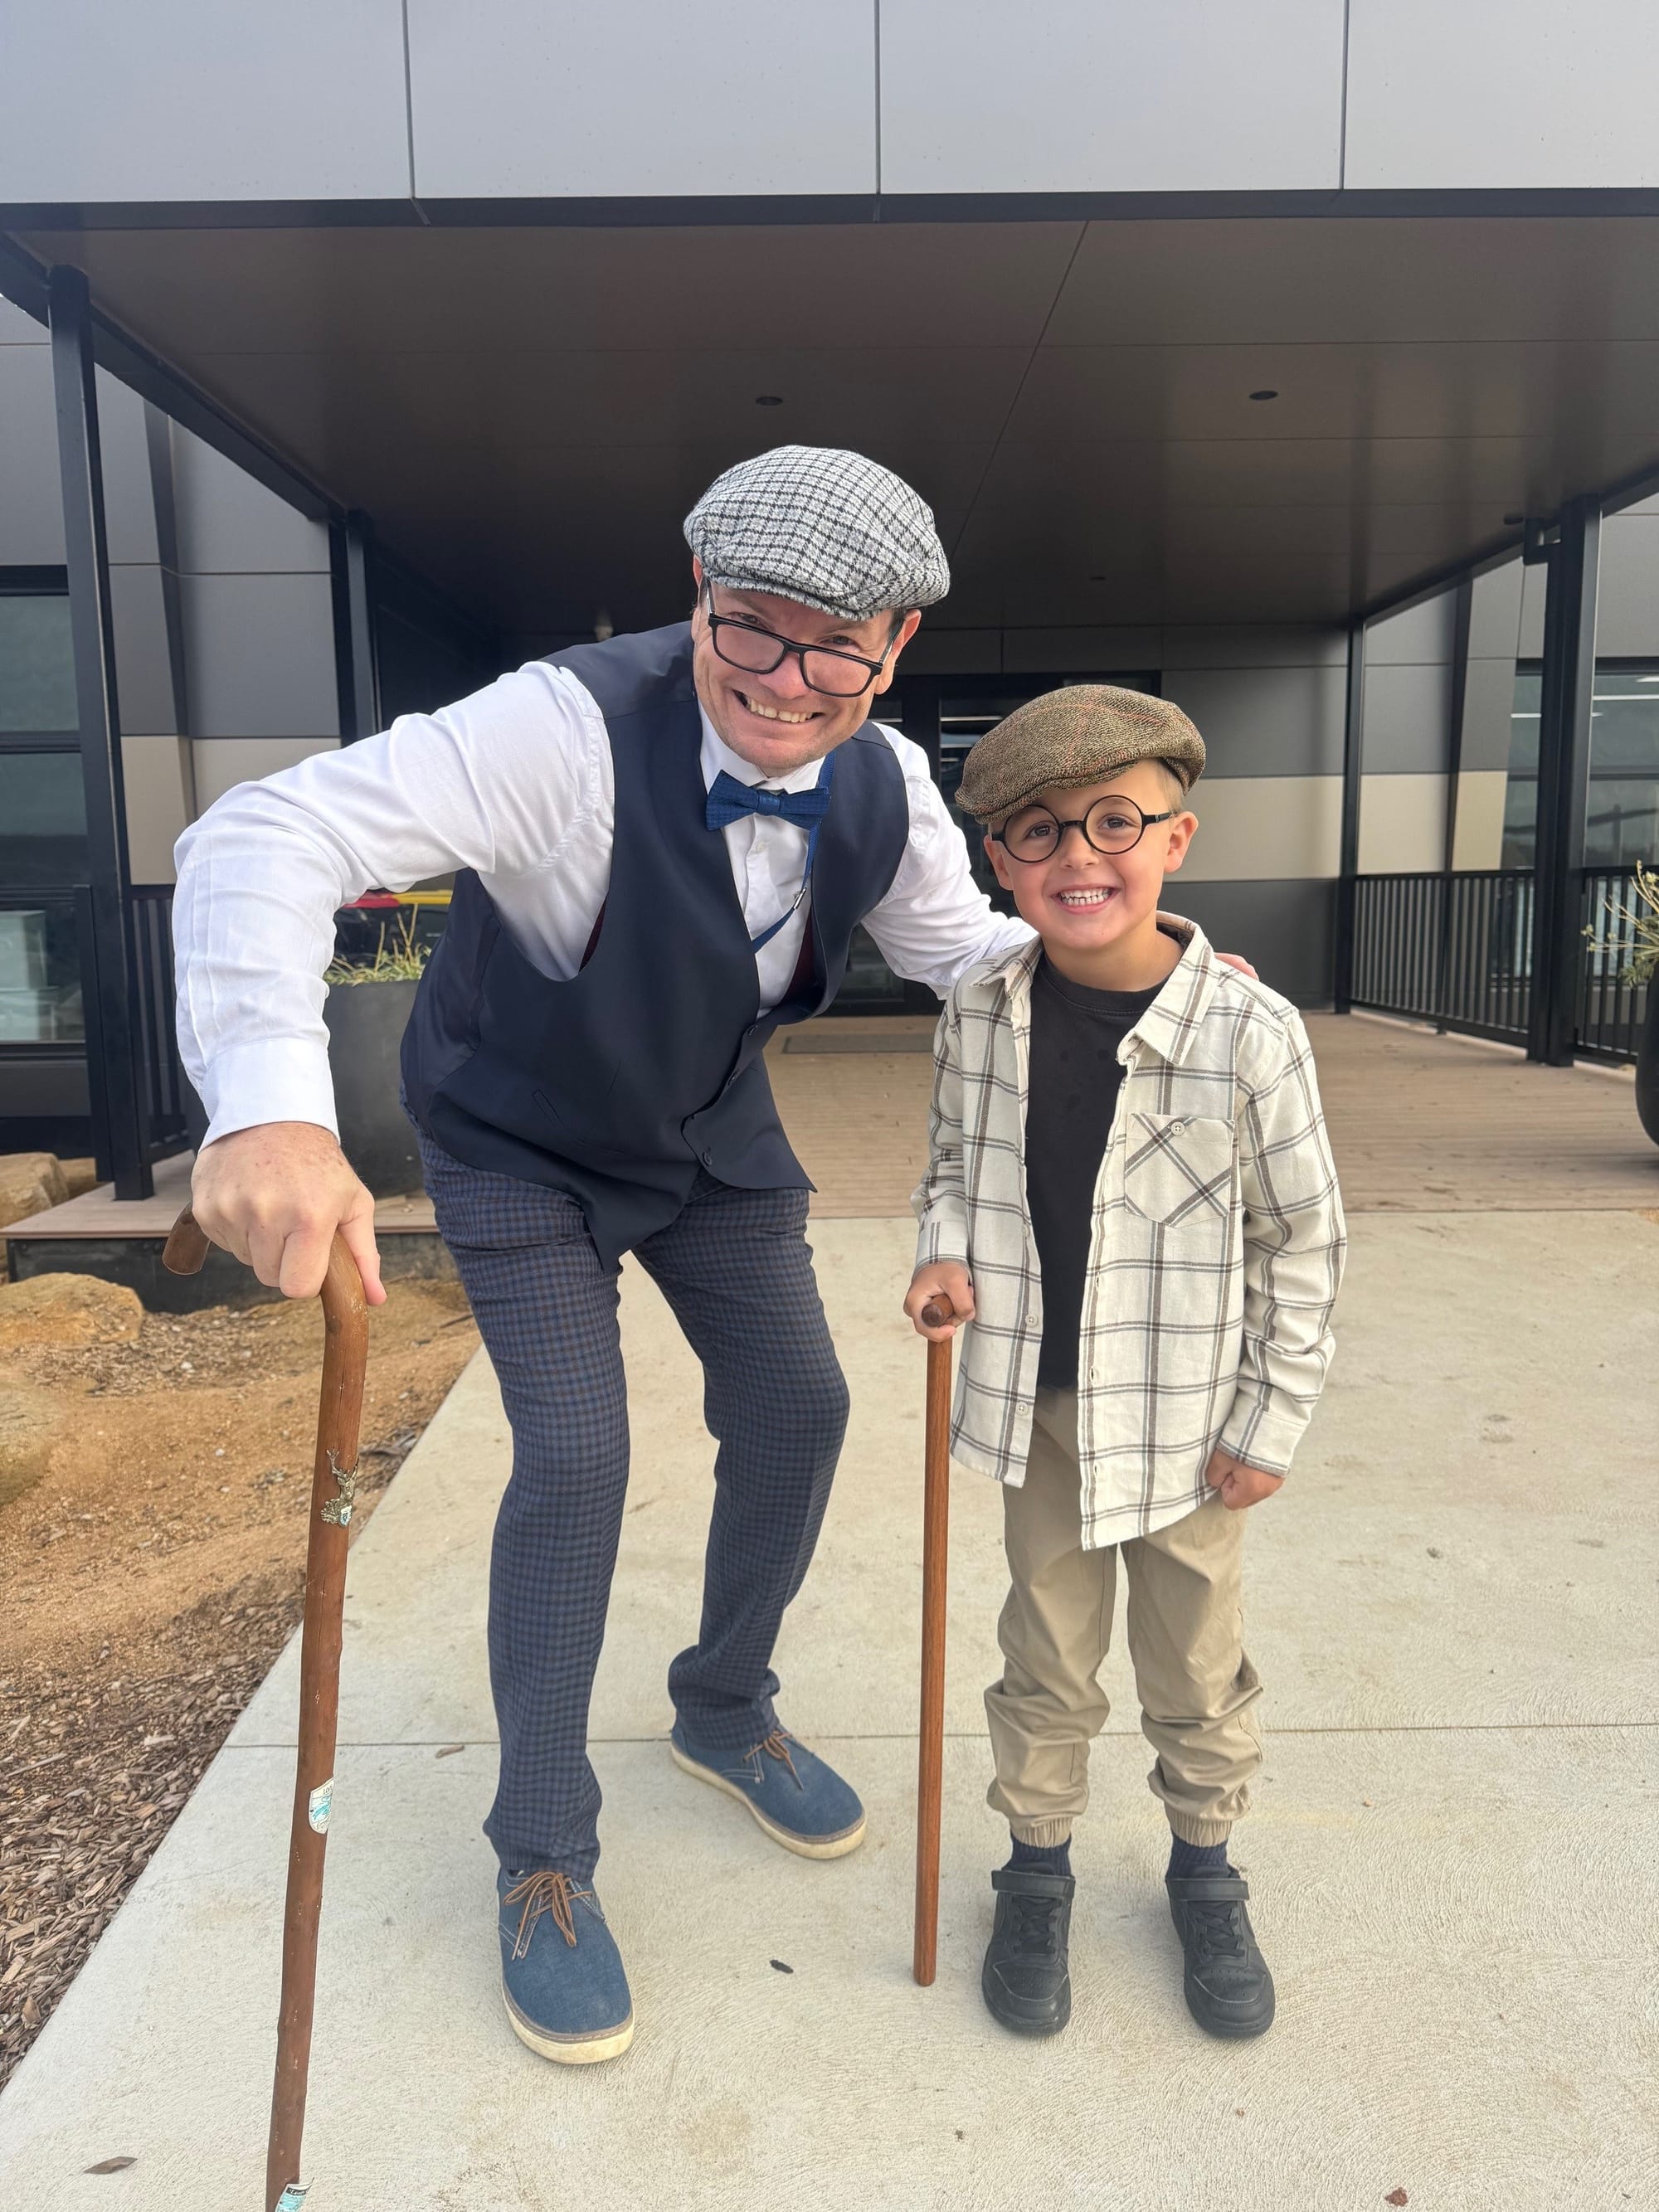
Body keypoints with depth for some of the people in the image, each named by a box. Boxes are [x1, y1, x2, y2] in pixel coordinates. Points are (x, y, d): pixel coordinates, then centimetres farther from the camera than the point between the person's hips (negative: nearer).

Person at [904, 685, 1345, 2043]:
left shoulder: (1248, 1031, -18)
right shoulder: (980, 1014, -8)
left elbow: (1302, 1241, -8)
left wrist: (1271, 1420, -5)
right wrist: (948, 1254, -10)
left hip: (1182, 1416, -2)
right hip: (1033, 1400, 2)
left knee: (1197, 1665, 18)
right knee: (1048, 1653, 19)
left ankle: (1205, 1866, 45)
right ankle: (1038, 1867, 41)